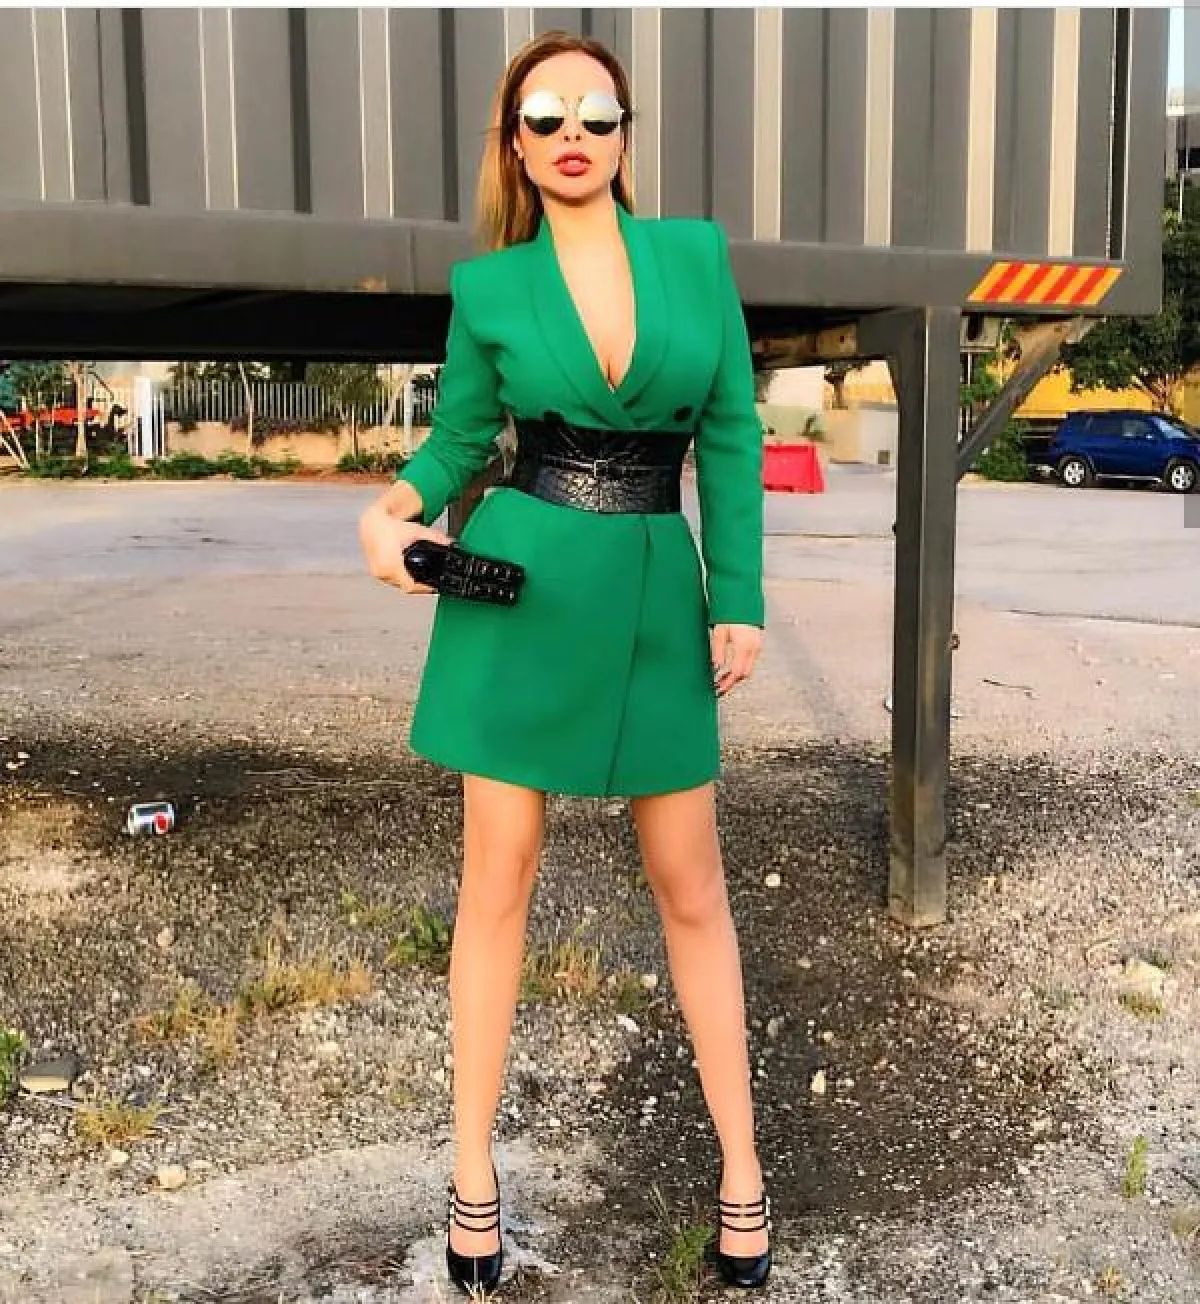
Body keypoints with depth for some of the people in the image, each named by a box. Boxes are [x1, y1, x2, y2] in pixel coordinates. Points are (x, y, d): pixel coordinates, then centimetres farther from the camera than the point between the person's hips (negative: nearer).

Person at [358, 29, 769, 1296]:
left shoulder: (695, 251, 3)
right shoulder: (487, 285, 1)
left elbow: (731, 433, 3)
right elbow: (456, 442, 9)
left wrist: (740, 600, -2)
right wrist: (391, 511, -13)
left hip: (655, 593, 1)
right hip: (519, 588, 0)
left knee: (689, 883, 7)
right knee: (498, 876, 5)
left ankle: (741, 1163, 23)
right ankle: (474, 1167, 21)